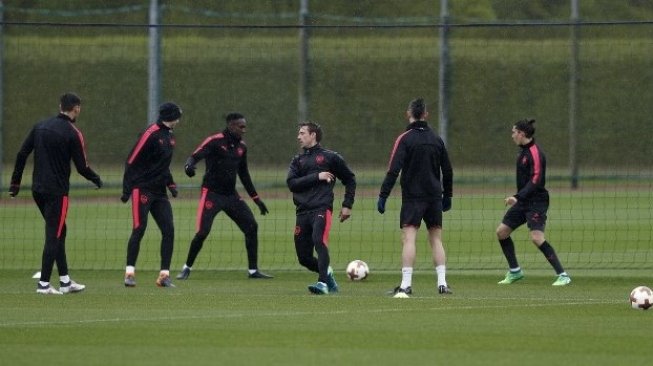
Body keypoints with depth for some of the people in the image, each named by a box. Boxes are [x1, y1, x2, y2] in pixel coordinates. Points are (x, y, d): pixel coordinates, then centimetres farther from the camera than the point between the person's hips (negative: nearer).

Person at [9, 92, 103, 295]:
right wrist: (96, 179, 10)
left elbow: (22, 154, 6)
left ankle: (65, 281, 19)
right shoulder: (73, 134, -11)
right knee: (54, 236, -2)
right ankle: (43, 284, -4)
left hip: (38, 190, 7)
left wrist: (15, 182, 12)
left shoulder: (40, 126, 7)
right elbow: (82, 167, -9)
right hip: (57, 191, -7)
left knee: (58, 232, 16)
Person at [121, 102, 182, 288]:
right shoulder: (151, 134, -12)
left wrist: (171, 184, 12)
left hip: (159, 192, 8)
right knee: (139, 229, -10)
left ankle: (164, 275, 2)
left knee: (168, 229, -1)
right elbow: (132, 162, -13)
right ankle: (129, 273, -5)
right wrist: (127, 189, -15)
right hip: (143, 188, -8)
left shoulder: (169, 136, 14)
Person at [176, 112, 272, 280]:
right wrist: (189, 165, -47)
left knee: (252, 227, -2)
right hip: (211, 194, -6)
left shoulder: (241, 146, 10)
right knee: (203, 232, -13)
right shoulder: (214, 141, -11)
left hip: (231, 195, 6)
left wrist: (256, 199, 20)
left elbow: (244, 175, 20)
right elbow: (195, 156, -22)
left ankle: (253, 270, 7)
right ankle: (187, 268, 6)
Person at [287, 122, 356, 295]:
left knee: (319, 240, -29)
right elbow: (291, 183, 1)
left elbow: (350, 179, 17)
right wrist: (317, 177, -7)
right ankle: (327, 273, 29)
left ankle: (323, 283, -34)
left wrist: (347, 205, 10)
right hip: (302, 212, 5)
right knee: (304, 257, 3)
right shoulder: (298, 160, 18)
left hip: (322, 209, -5)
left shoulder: (330, 157, 8)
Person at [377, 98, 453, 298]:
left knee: (408, 238, -8)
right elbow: (448, 171, 13)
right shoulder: (436, 139, 8)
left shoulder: (405, 139, -6)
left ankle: (406, 285, -16)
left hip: (412, 197, -4)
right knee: (436, 239, 11)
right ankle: (442, 283, 6)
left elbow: (393, 171, -14)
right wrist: (447, 196, 24)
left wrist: (383, 196, -12)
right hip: (434, 196, 4)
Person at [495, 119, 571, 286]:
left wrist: (518, 197, -32)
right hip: (523, 202, 10)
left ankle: (562, 275, -18)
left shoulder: (535, 153, -17)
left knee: (537, 238, -22)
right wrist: (517, 198, 25)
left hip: (536, 201, -10)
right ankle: (515, 271, 22)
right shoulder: (523, 151, 12)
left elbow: (535, 180, -25)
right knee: (501, 231, 10)